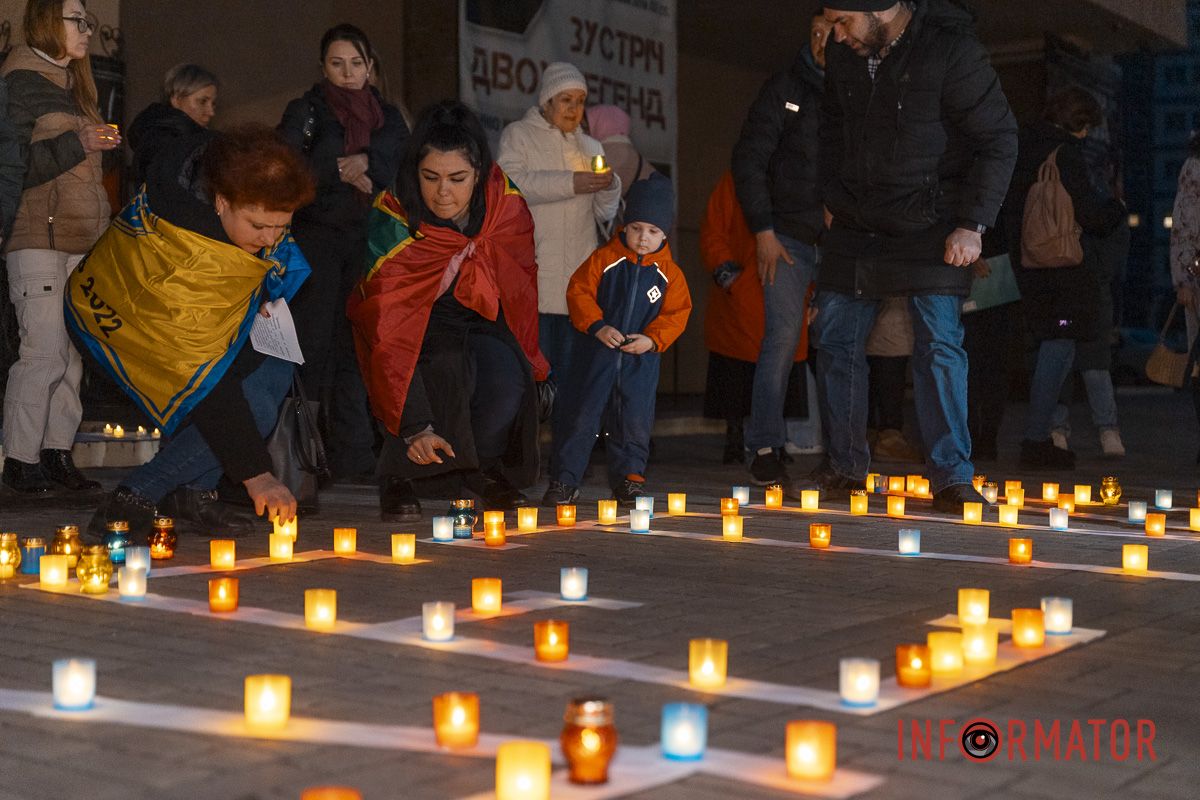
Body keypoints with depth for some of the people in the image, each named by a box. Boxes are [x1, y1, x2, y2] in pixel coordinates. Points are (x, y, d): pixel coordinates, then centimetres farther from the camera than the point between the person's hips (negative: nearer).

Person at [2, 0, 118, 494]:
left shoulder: (70, 84, 22)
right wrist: (76, 144, -17)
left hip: (80, 239, 8)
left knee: (74, 352, 3)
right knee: (44, 353, -11)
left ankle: (57, 454, 8)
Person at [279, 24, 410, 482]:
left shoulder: (387, 116, 17)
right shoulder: (307, 110, 7)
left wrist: (365, 163, -8)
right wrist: (344, 171, -7)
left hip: (368, 240, 3)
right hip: (317, 237, -3)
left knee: (357, 347, 1)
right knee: (312, 342, -8)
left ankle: (354, 457, 2)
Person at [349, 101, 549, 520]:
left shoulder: (507, 206, -17)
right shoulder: (390, 225, -27)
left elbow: (521, 287, 2)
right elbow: (388, 333, -32)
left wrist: (528, 360, 1)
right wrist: (416, 426, -39)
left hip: (481, 320, 3)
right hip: (418, 327, -3)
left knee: (507, 382, -26)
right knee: (447, 370, -34)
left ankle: (487, 470, 3)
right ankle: (398, 475, -12)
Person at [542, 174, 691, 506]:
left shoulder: (669, 273, 2)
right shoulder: (604, 259, -3)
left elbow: (676, 313, 3)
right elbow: (578, 292, -5)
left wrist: (652, 339, -12)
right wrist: (598, 327, -17)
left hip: (641, 359, 2)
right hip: (596, 354, -2)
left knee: (635, 420, 6)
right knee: (581, 415, -1)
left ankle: (629, 476, 23)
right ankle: (564, 480, 6)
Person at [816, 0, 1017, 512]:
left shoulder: (952, 51, -16)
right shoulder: (843, 54, 2)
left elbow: (999, 140, -13)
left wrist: (972, 224, -17)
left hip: (929, 225, -6)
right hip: (856, 221, 6)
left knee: (938, 345, -11)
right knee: (834, 339, 6)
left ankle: (952, 477, -4)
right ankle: (846, 467, 18)